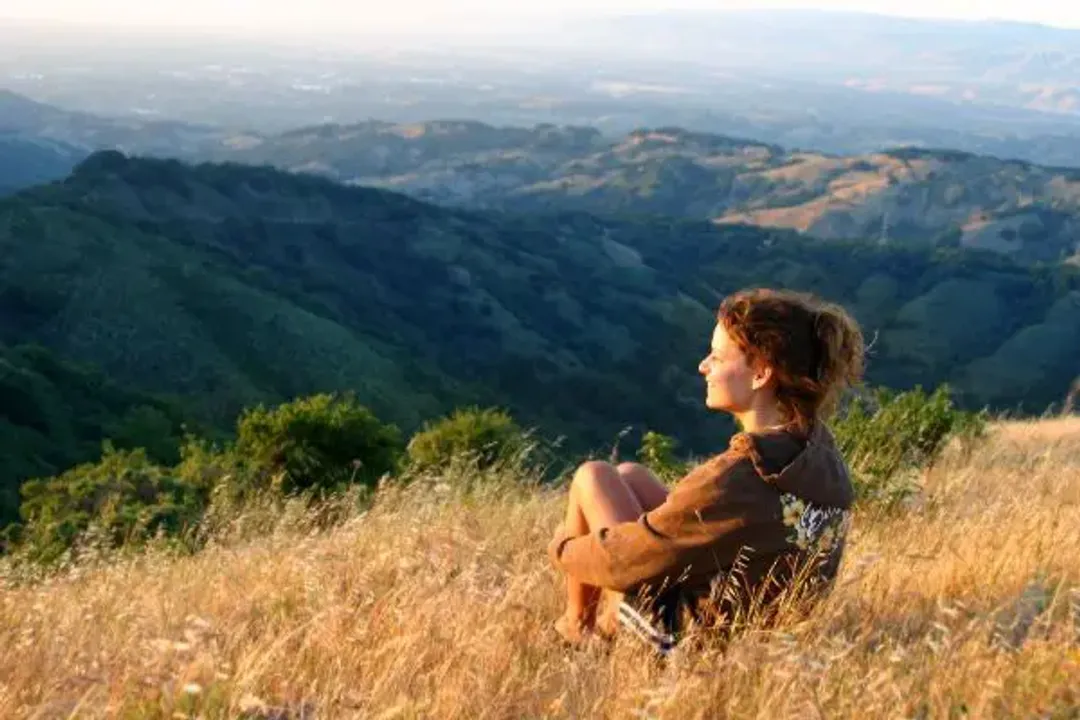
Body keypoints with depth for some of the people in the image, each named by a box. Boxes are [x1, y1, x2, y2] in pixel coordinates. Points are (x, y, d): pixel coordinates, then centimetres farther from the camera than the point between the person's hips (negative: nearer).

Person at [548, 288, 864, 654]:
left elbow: (620, 559, -22)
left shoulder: (736, 479, -34)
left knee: (593, 477, 7)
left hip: (686, 637, -7)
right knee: (630, 475, 19)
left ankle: (577, 627, 25)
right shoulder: (819, 447, -10)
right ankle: (609, 623, 28)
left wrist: (563, 547, -1)